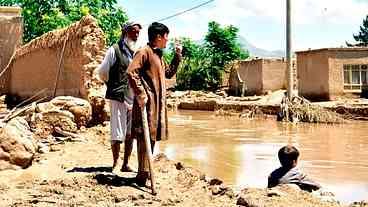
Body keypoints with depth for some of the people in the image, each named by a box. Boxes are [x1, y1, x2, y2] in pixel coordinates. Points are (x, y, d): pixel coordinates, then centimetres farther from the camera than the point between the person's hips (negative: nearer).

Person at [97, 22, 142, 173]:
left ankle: (125, 165, 19)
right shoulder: (114, 50, -4)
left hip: (134, 98, 5)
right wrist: (113, 86, 10)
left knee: (130, 134, 10)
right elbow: (102, 72, 0)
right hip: (118, 98, -5)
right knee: (117, 135, -2)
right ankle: (115, 165, 11)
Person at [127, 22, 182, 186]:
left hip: (158, 102, 10)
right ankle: (143, 175, -8)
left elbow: (168, 73, 29)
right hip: (147, 102, -10)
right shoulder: (144, 52, -9)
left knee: (152, 137, 12)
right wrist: (140, 94, -22)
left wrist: (177, 56, 20)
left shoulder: (158, 55, 20)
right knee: (145, 136, -10)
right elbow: (131, 72, -19)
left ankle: (144, 172, 21)